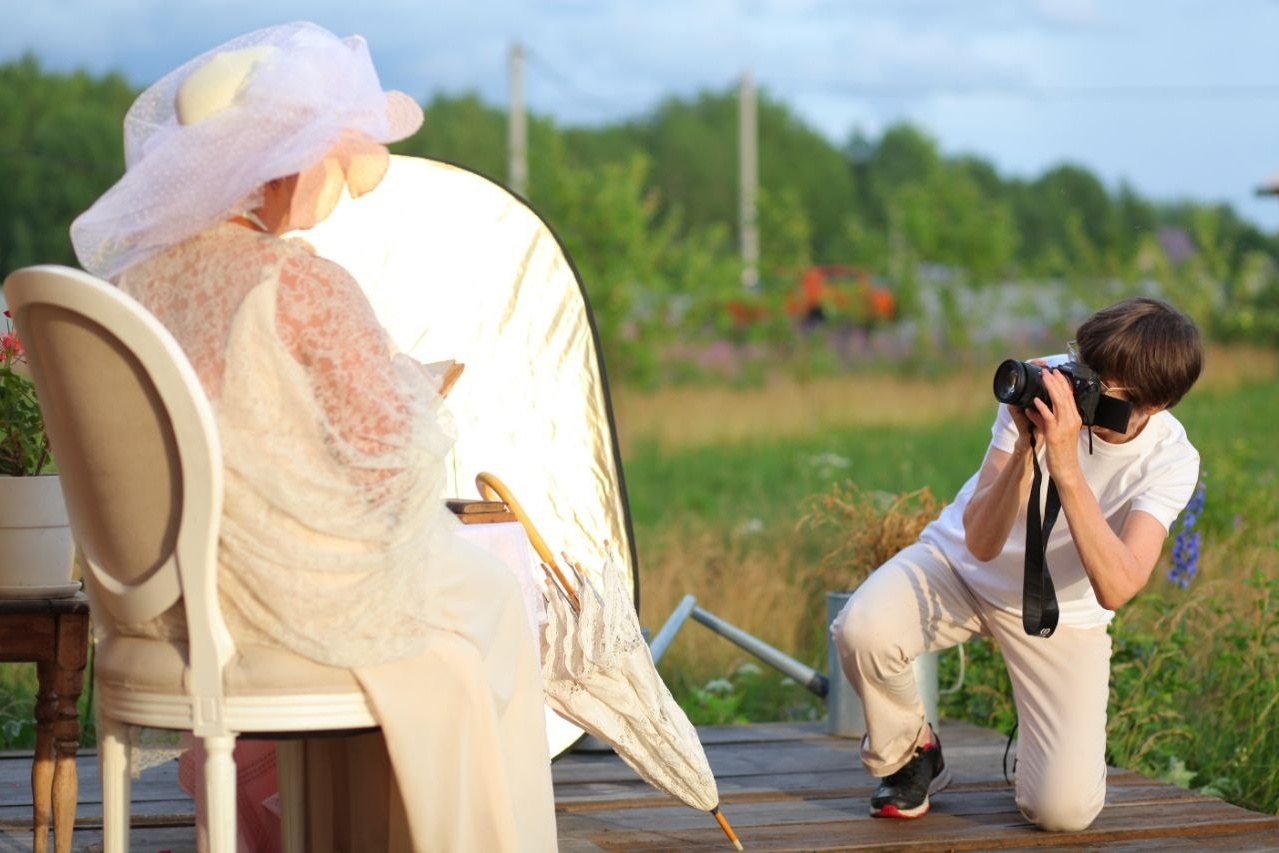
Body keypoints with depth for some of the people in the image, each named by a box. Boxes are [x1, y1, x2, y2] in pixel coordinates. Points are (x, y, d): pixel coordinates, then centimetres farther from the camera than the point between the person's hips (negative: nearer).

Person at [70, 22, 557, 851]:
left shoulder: (143, 274, -1)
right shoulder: (308, 288, -23)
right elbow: (389, 460, -19)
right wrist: (420, 393, 1)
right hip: (290, 594, -7)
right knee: (482, 592, 21)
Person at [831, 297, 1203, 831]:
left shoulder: (1171, 461, -22)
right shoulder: (1049, 386, -22)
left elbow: (1116, 587, -38)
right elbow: (982, 542, -24)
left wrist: (1066, 469, -44)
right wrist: (1024, 449, -40)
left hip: (1061, 614, 0)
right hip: (960, 565, 0)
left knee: (1064, 811, -17)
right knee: (861, 630, -33)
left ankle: (1039, 739, 22)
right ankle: (910, 755, 0)